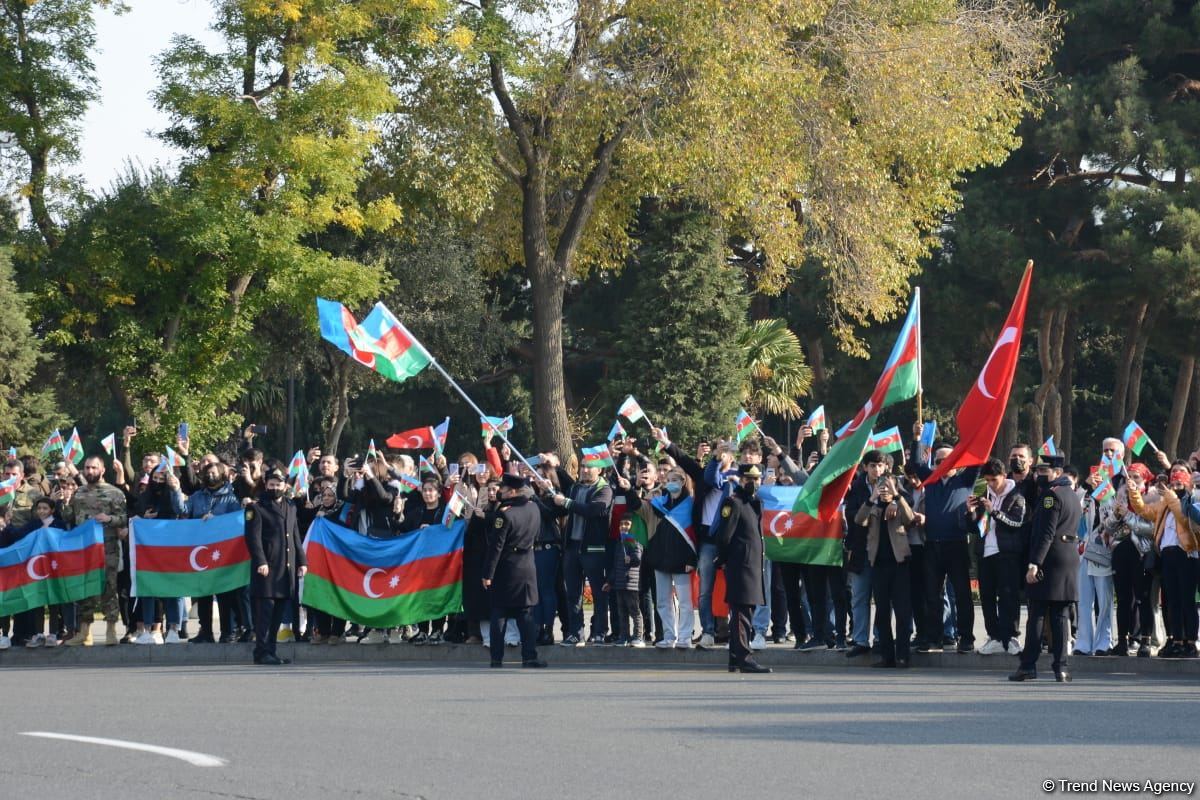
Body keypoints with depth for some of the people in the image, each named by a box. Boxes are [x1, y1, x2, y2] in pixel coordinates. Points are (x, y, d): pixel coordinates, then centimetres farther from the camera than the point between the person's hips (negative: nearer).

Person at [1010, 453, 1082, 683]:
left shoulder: (1051, 495, -11)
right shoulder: (1073, 495, 16)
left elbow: (1046, 533, -17)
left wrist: (1034, 564, -20)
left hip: (1049, 560, -8)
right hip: (1070, 558, 8)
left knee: (1036, 615, -4)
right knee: (1060, 616, 7)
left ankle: (1028, 665, -4)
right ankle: (1060, 666, 2)